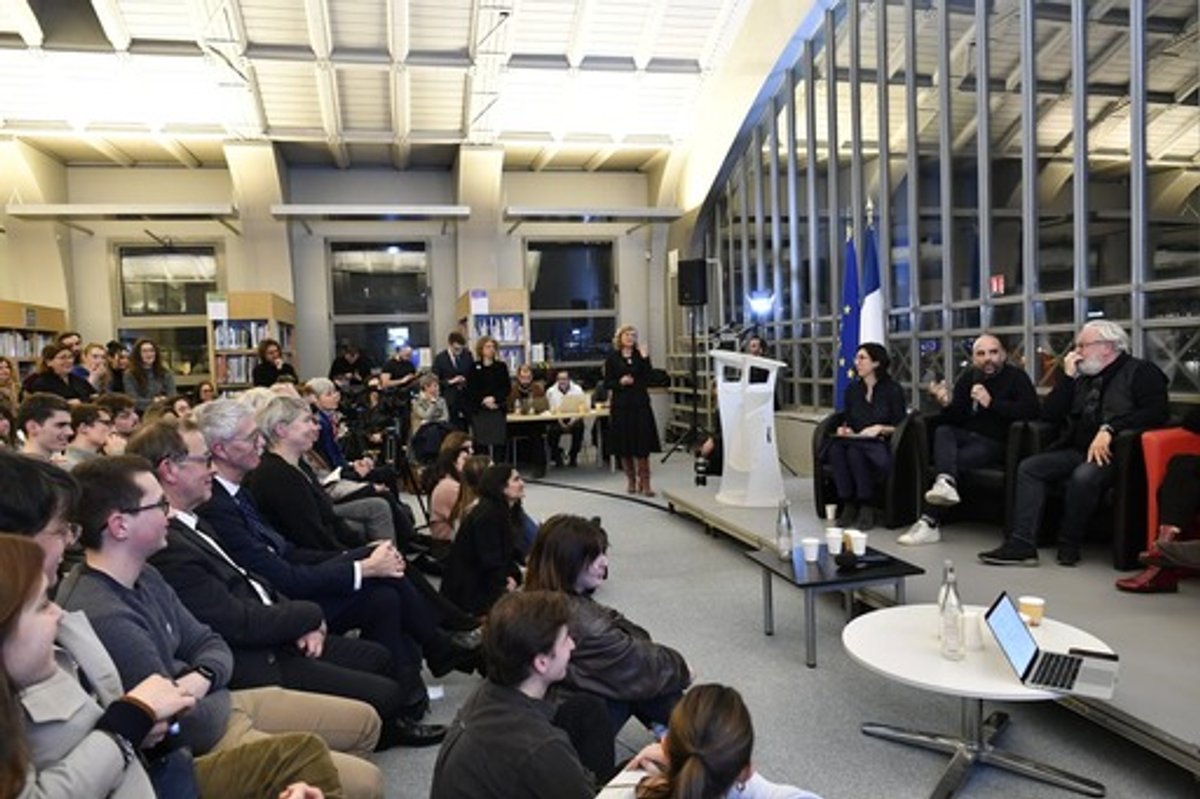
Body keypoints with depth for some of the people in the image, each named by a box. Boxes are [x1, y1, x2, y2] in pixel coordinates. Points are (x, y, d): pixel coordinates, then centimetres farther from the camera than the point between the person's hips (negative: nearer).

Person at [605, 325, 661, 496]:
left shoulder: (640, 356, 7)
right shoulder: (612, 358, 3)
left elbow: (647, 379, -2)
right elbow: (607, 383, 1)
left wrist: (645, 360, -11)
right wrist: (620, 382, -16)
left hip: (640, 404, 1)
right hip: (621, 405, -1)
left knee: (642, 445, -3)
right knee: (624, 446, 4)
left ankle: (644, 482, 1)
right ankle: (631, 481, 19)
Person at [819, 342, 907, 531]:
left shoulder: (892, 390, 1)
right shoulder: (852, 390, 15)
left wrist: (880, 428, -17)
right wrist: (844, 428, -1)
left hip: (881, 446, -4)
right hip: (855, 441, 4)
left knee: (855, 451, -38)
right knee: (835, 449, -32)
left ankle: (867, 508, -25)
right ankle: (848, 506, -25)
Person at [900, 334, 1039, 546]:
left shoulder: (1016, 377, -2)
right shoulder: (968, 378, 11)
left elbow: (1032, 410, -19)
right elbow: (955, 420, 6)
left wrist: (992, 403, -25)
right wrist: (946, 404, -17)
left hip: (994, 443, -5)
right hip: (966, 436, 5)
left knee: (957, 459, -27)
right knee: (942, 431, -26)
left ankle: (930, 522, -28)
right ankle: (946, 483, -51)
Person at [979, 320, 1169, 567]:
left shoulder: (1141, 371, 1)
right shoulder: (1083, 377, 20)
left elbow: (1156, 412, -15)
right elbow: (1049, 414, 13)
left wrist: (1110, 430, -25)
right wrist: (1068, 376, 5)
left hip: (1114, 452, -7)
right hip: (1078, 451, 7)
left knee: (1083, 476, -36)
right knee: (1029, 467, -12)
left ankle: (1069, 544, -14)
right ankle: (1022, 544, -19)